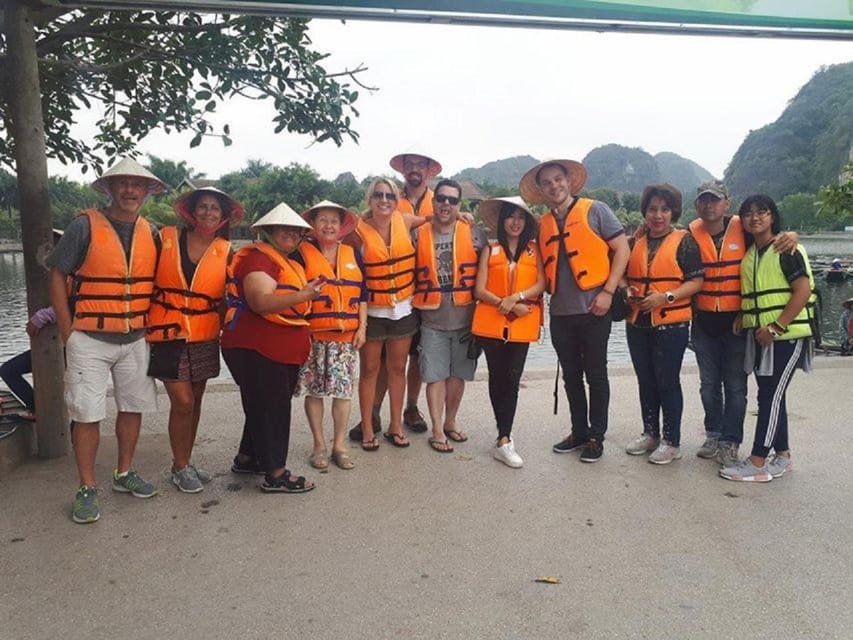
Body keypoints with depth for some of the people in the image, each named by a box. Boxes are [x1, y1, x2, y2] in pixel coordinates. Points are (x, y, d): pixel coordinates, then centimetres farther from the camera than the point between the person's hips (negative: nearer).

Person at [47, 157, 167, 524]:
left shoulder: (151, 233, 6)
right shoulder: (85, 226, -6)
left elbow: (160, 282, 15)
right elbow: (57, 276, -5)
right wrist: (67, 331, -8)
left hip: (135, 339, 4)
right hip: (89, 339, -4)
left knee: (133, 407, 10)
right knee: (87, 414, -2)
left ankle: (124, 474, 27)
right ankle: (87, 490, 10)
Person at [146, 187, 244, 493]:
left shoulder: (225, 252, 3)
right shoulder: (166, 238, -1)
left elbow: (224, 299, 8)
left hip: (204, 338, 3)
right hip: (169, 334, -2)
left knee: (195, 400, 10)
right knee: (182, 401, -5)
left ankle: (185, 461, 27)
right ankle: (180, 467, 13)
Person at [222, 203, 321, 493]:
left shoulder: (289, 261, 16)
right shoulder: (258, 258, -14)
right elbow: (261, 302, -30)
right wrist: (302, 296, -41)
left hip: (282, 350, 10)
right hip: (257, 349, -10)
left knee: (265, 406, 18)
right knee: (270, 408, -4)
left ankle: (247, 458, 32)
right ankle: (275, 474, 3)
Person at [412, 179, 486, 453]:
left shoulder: (473, 234, -1)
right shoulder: (418, 236, 0)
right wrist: (417, 302, 1)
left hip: (465, 317, 1)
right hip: (432, 320, -1)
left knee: (458, 374, 11)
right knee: (436, 376, 2)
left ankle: (450, 422, 29)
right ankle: (437, 431, 12)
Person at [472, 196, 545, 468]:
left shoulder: (534, 249, 10)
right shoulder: (490, 249, 8)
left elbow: (541, 284, -1)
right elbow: (480, 290, 1)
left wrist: (516, 297, -16)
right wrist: (505, 305, -12)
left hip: (522, 324, 0)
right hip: (491, 322, 0)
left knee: (512, 379, -4)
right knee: (497, 378, 5)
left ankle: (503, 440, 0)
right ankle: (505, 435, 19)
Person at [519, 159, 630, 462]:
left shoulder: (595, 210, -2)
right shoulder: (543, 224, 11)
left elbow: (622, 249, -5)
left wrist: (608, 291, -12)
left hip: (593, 310, -4)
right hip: (561, 313, 5)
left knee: (596, 376, 4)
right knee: (571, 377, 12)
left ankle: (596, 437, 17)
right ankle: (579, 431, 26)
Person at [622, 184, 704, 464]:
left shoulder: (684, 241, -2)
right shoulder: (636, 242, 12)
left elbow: (696, 281, -8)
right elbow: (626, 275, 20)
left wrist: (666, 297, -20)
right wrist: (628, 291, -1)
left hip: (671, 324, -5)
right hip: (637, 323, 5)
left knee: (667, 382, 0)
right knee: (645, 381, 13)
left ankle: (671, 442, 12)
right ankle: (650, 434, 27)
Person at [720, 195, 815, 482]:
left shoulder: (786, 249, -9)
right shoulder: (749, 254, 12)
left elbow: (803, 291, -17)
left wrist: (776, 327, -20)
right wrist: (743, 319, 5)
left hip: (786, 335, -7)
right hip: (760, 336, 7)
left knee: (770, 396, -6)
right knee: (771, 395, 12)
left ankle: (758, 462, -1)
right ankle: (782, 456, 24)